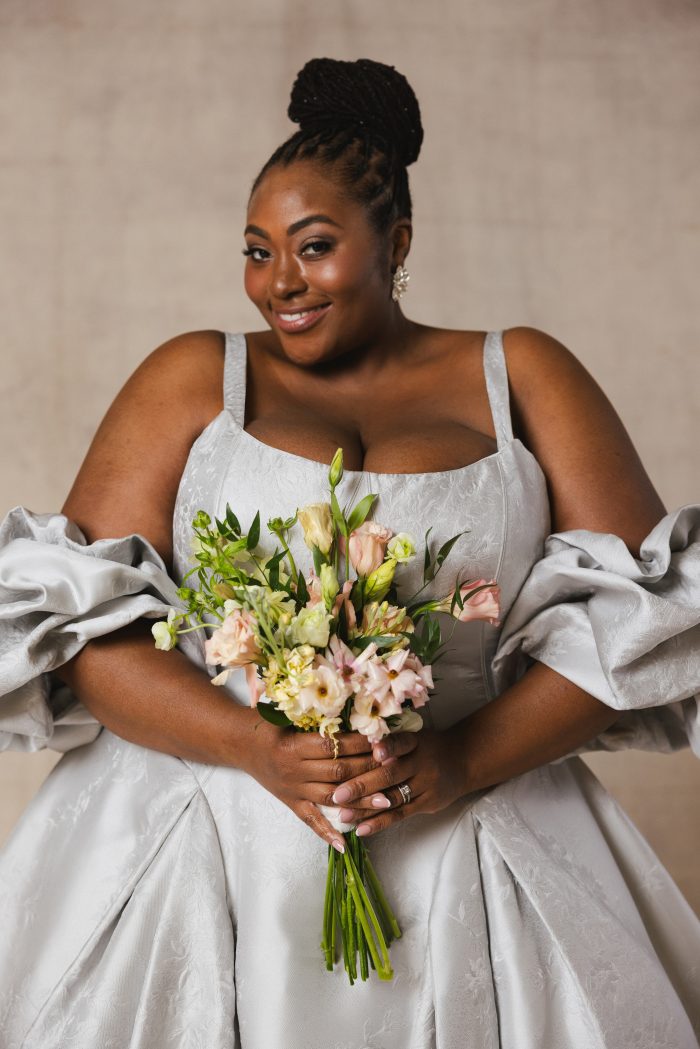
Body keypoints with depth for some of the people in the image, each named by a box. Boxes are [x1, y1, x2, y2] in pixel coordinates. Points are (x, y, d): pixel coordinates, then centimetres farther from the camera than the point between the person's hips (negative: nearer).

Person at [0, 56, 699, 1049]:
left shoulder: (520, 375, 9)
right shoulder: (194, 376, 8)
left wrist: (465, 759, -12)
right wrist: (255, 746, -15)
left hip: (463, 843, 0)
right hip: (207, 845, 0)